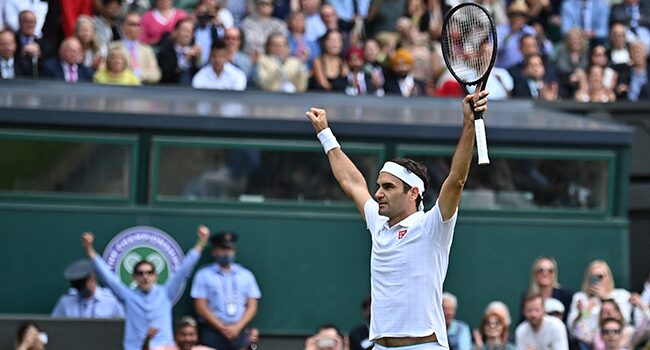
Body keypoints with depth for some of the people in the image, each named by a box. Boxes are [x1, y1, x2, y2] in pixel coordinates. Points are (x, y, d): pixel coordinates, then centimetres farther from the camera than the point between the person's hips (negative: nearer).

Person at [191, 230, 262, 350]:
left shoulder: (246, 275, 12)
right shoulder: (204, 275, 3)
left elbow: (252, 306, 8)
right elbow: (201, 306, -3)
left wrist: (237, 327, -8)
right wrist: (222, 328, -10)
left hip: (238, 333, 3)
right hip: (212, 333, -3)